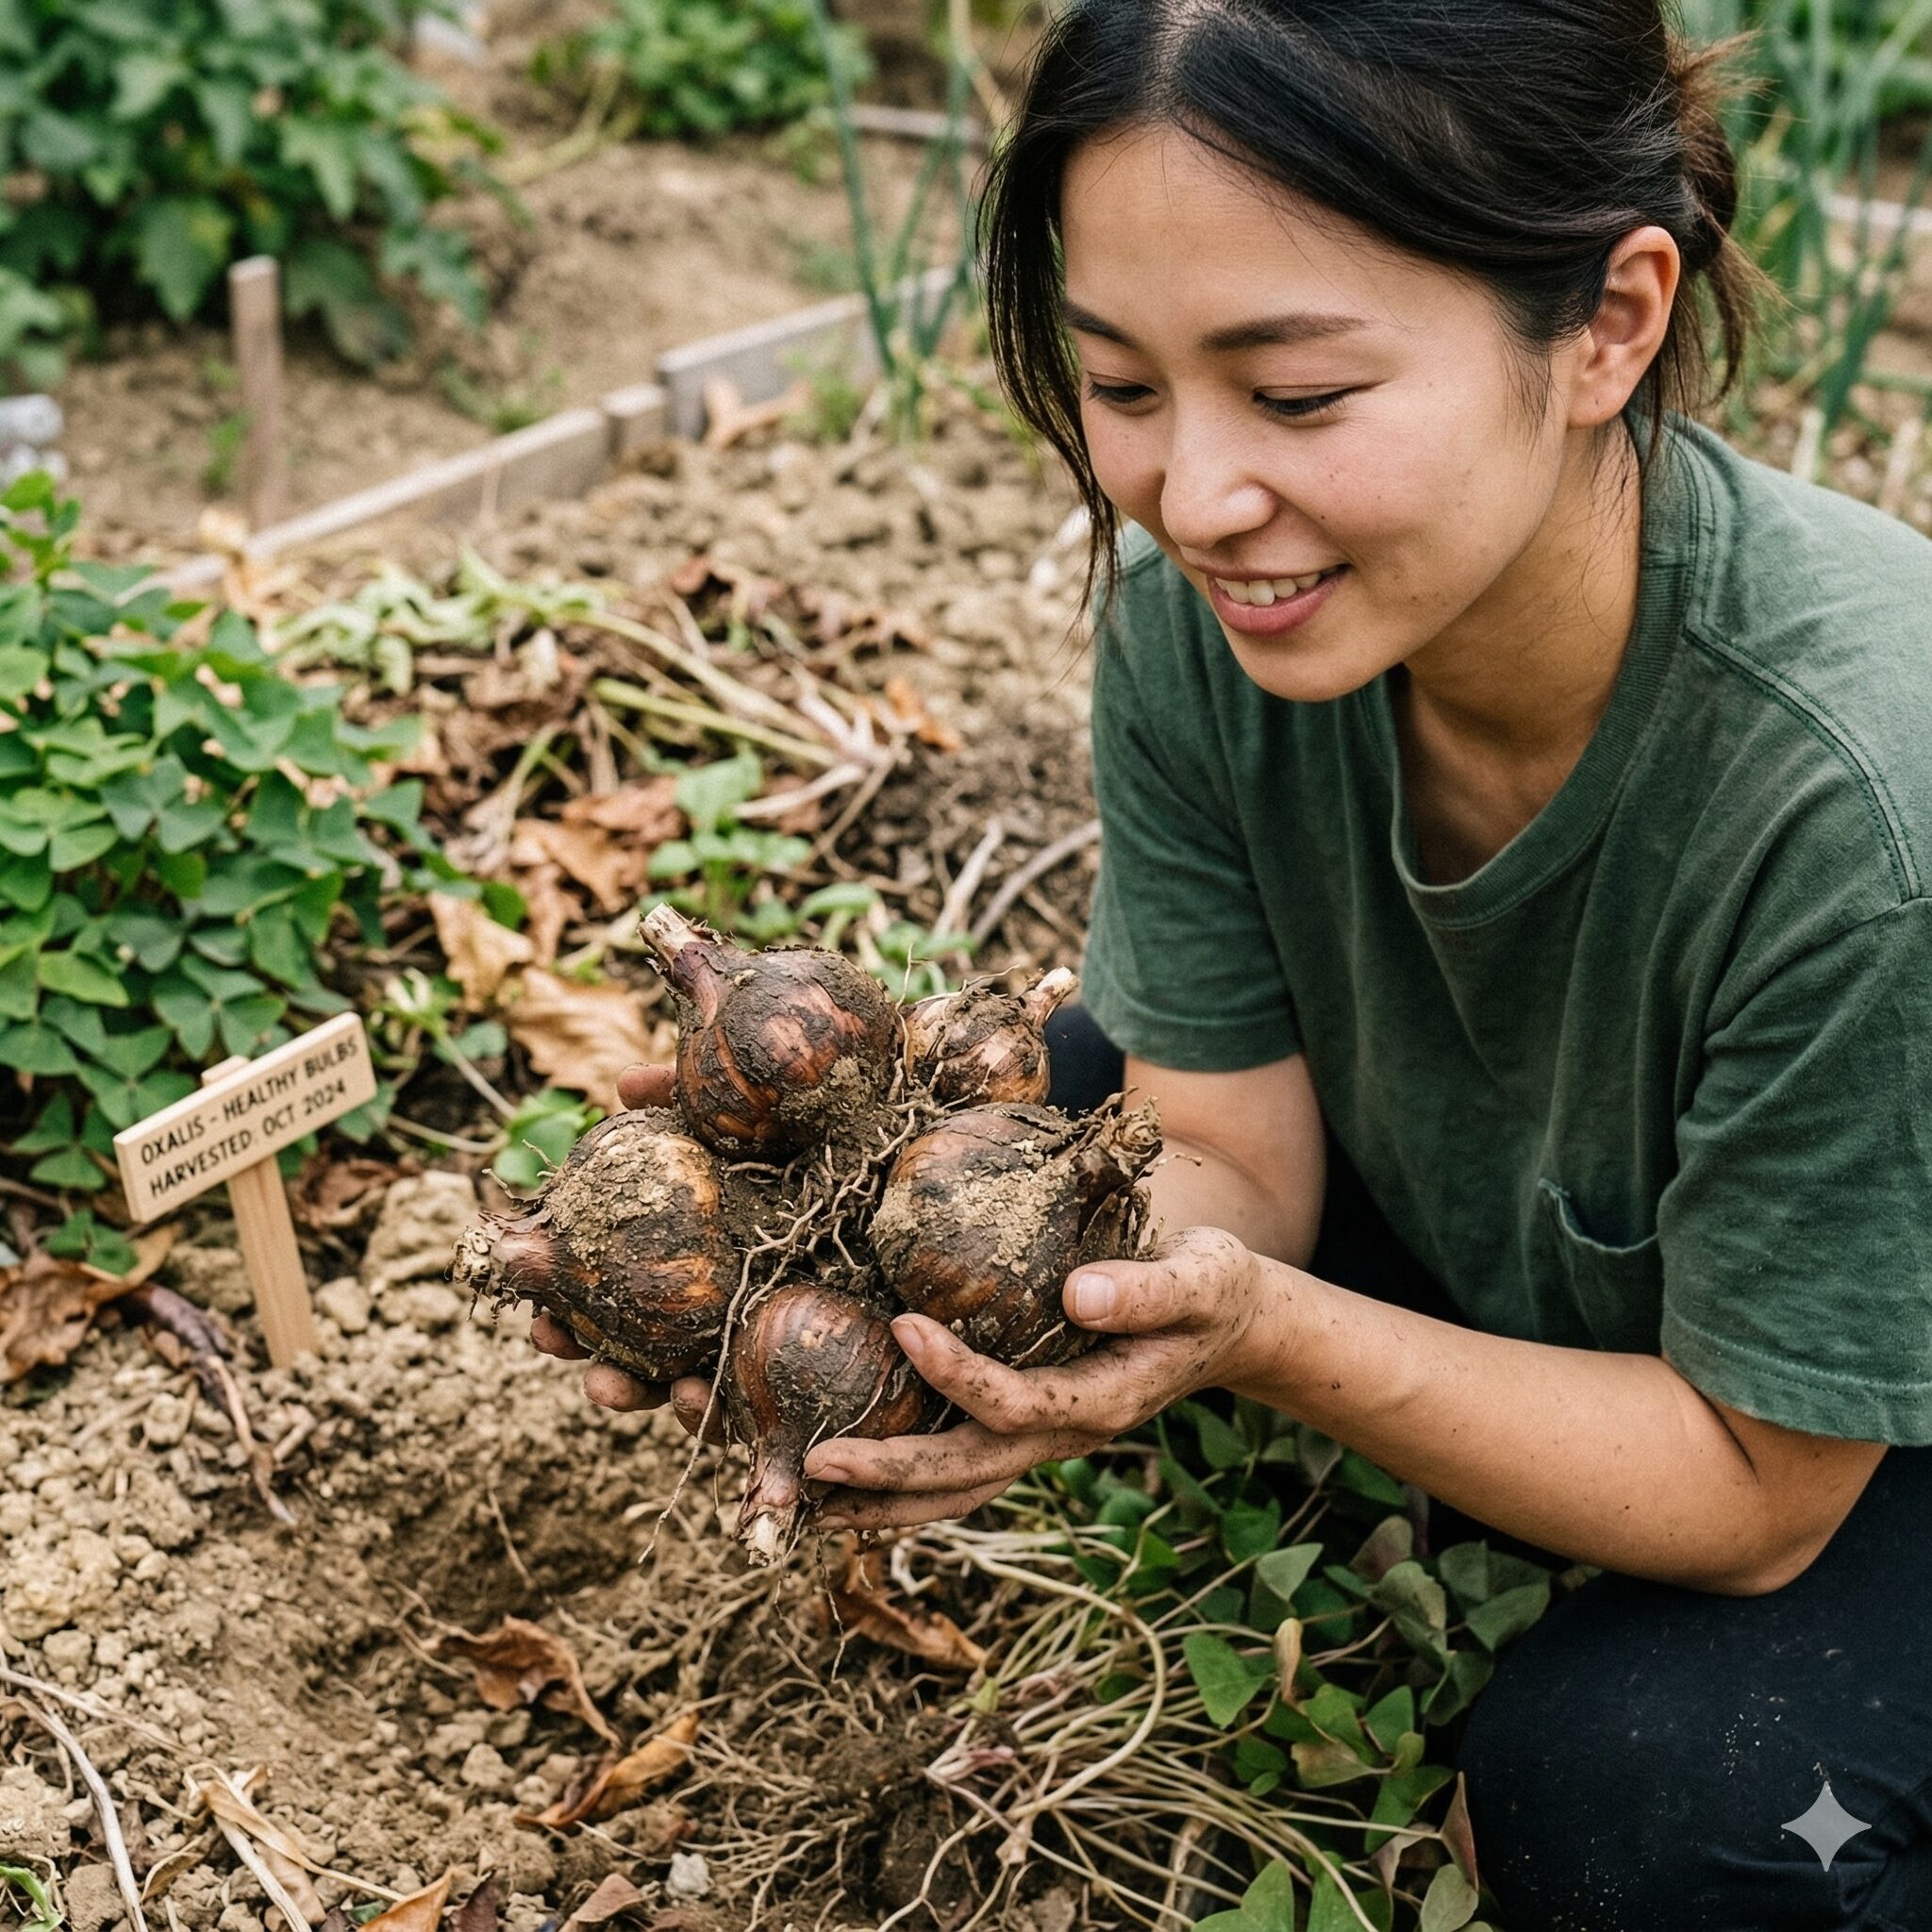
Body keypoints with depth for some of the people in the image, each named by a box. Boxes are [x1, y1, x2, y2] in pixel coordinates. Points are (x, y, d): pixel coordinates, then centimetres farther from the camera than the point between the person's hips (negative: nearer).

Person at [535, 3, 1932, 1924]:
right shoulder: (1198, 616, -22)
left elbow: (1753, 1487, -27)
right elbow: (1230, 1160, -16)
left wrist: (1258, 1326, -42)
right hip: (1518, 1266, 5)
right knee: (1088, 1085, -5)